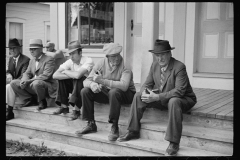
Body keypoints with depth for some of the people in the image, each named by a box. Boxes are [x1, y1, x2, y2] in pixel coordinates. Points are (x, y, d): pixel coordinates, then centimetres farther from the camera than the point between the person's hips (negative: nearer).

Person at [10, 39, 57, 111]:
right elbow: (27, 73, 12)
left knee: (36, 83, -39)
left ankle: (42, 102, -12)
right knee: (13, 83, -4)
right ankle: (30, 99, 7)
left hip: (47, 87, -7)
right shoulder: (32, 60, 15)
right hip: (32, 86, 7)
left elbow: (46, 76, -21)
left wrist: (29, 81, -26)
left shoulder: (49, 59, -11)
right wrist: (24, 81, -12)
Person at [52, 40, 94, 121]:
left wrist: (66, 71, -19)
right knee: (62, 79, -12)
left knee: (79, 78, -33)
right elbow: (55, 75, -16)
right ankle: (64, 106, -4)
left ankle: (76, 110, -28)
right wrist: (71, 75, -29)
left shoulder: (88, 61, -22)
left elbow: (78, 75, -39)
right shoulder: (70, 62, -6)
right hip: (75, 85, 6)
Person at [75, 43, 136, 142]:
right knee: (85, 91, -13)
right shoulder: (102, 63, -6)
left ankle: (114, 127, -22)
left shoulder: (125, 65, -19)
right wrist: (92, 84, -32)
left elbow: (124, 86, -33)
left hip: (126, 94, -5)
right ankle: (91, 124, -1)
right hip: (106, 92, 5)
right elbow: (86, 81, -6)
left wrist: (102, 81, -34)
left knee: (114, 92, -38)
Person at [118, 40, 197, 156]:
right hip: (162, 99, 7)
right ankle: (133, 132, 1)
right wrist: (145, 93, -21)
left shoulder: (179, 67, -21)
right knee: (138, 96, -7)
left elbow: (179, 91, -30)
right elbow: (147, 84, 4)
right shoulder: (154, 65, 0)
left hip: (182, 99, -6)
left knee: (174, 102, -41)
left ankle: (174, 143, -32)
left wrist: (157, 97, -36)